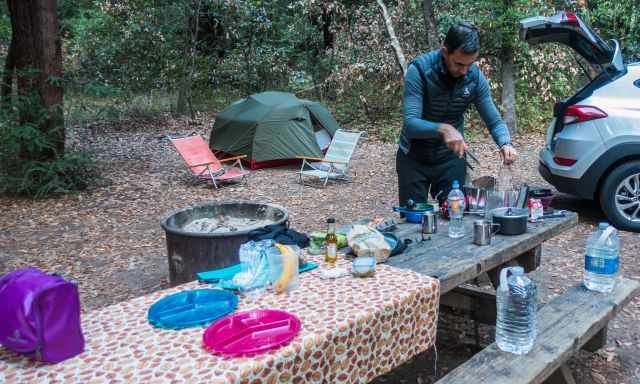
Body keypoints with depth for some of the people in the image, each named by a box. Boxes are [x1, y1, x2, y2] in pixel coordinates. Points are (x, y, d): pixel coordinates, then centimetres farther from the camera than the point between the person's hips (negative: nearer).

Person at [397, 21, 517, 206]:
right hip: (414, 158, -2)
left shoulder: (475, 77, -10)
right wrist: (442, 128, -46)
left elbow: (495, 121, -4)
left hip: (451, 159, 3)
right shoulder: (419, 70, -22)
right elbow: (410, 123, -29)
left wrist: (505, 144, -25)